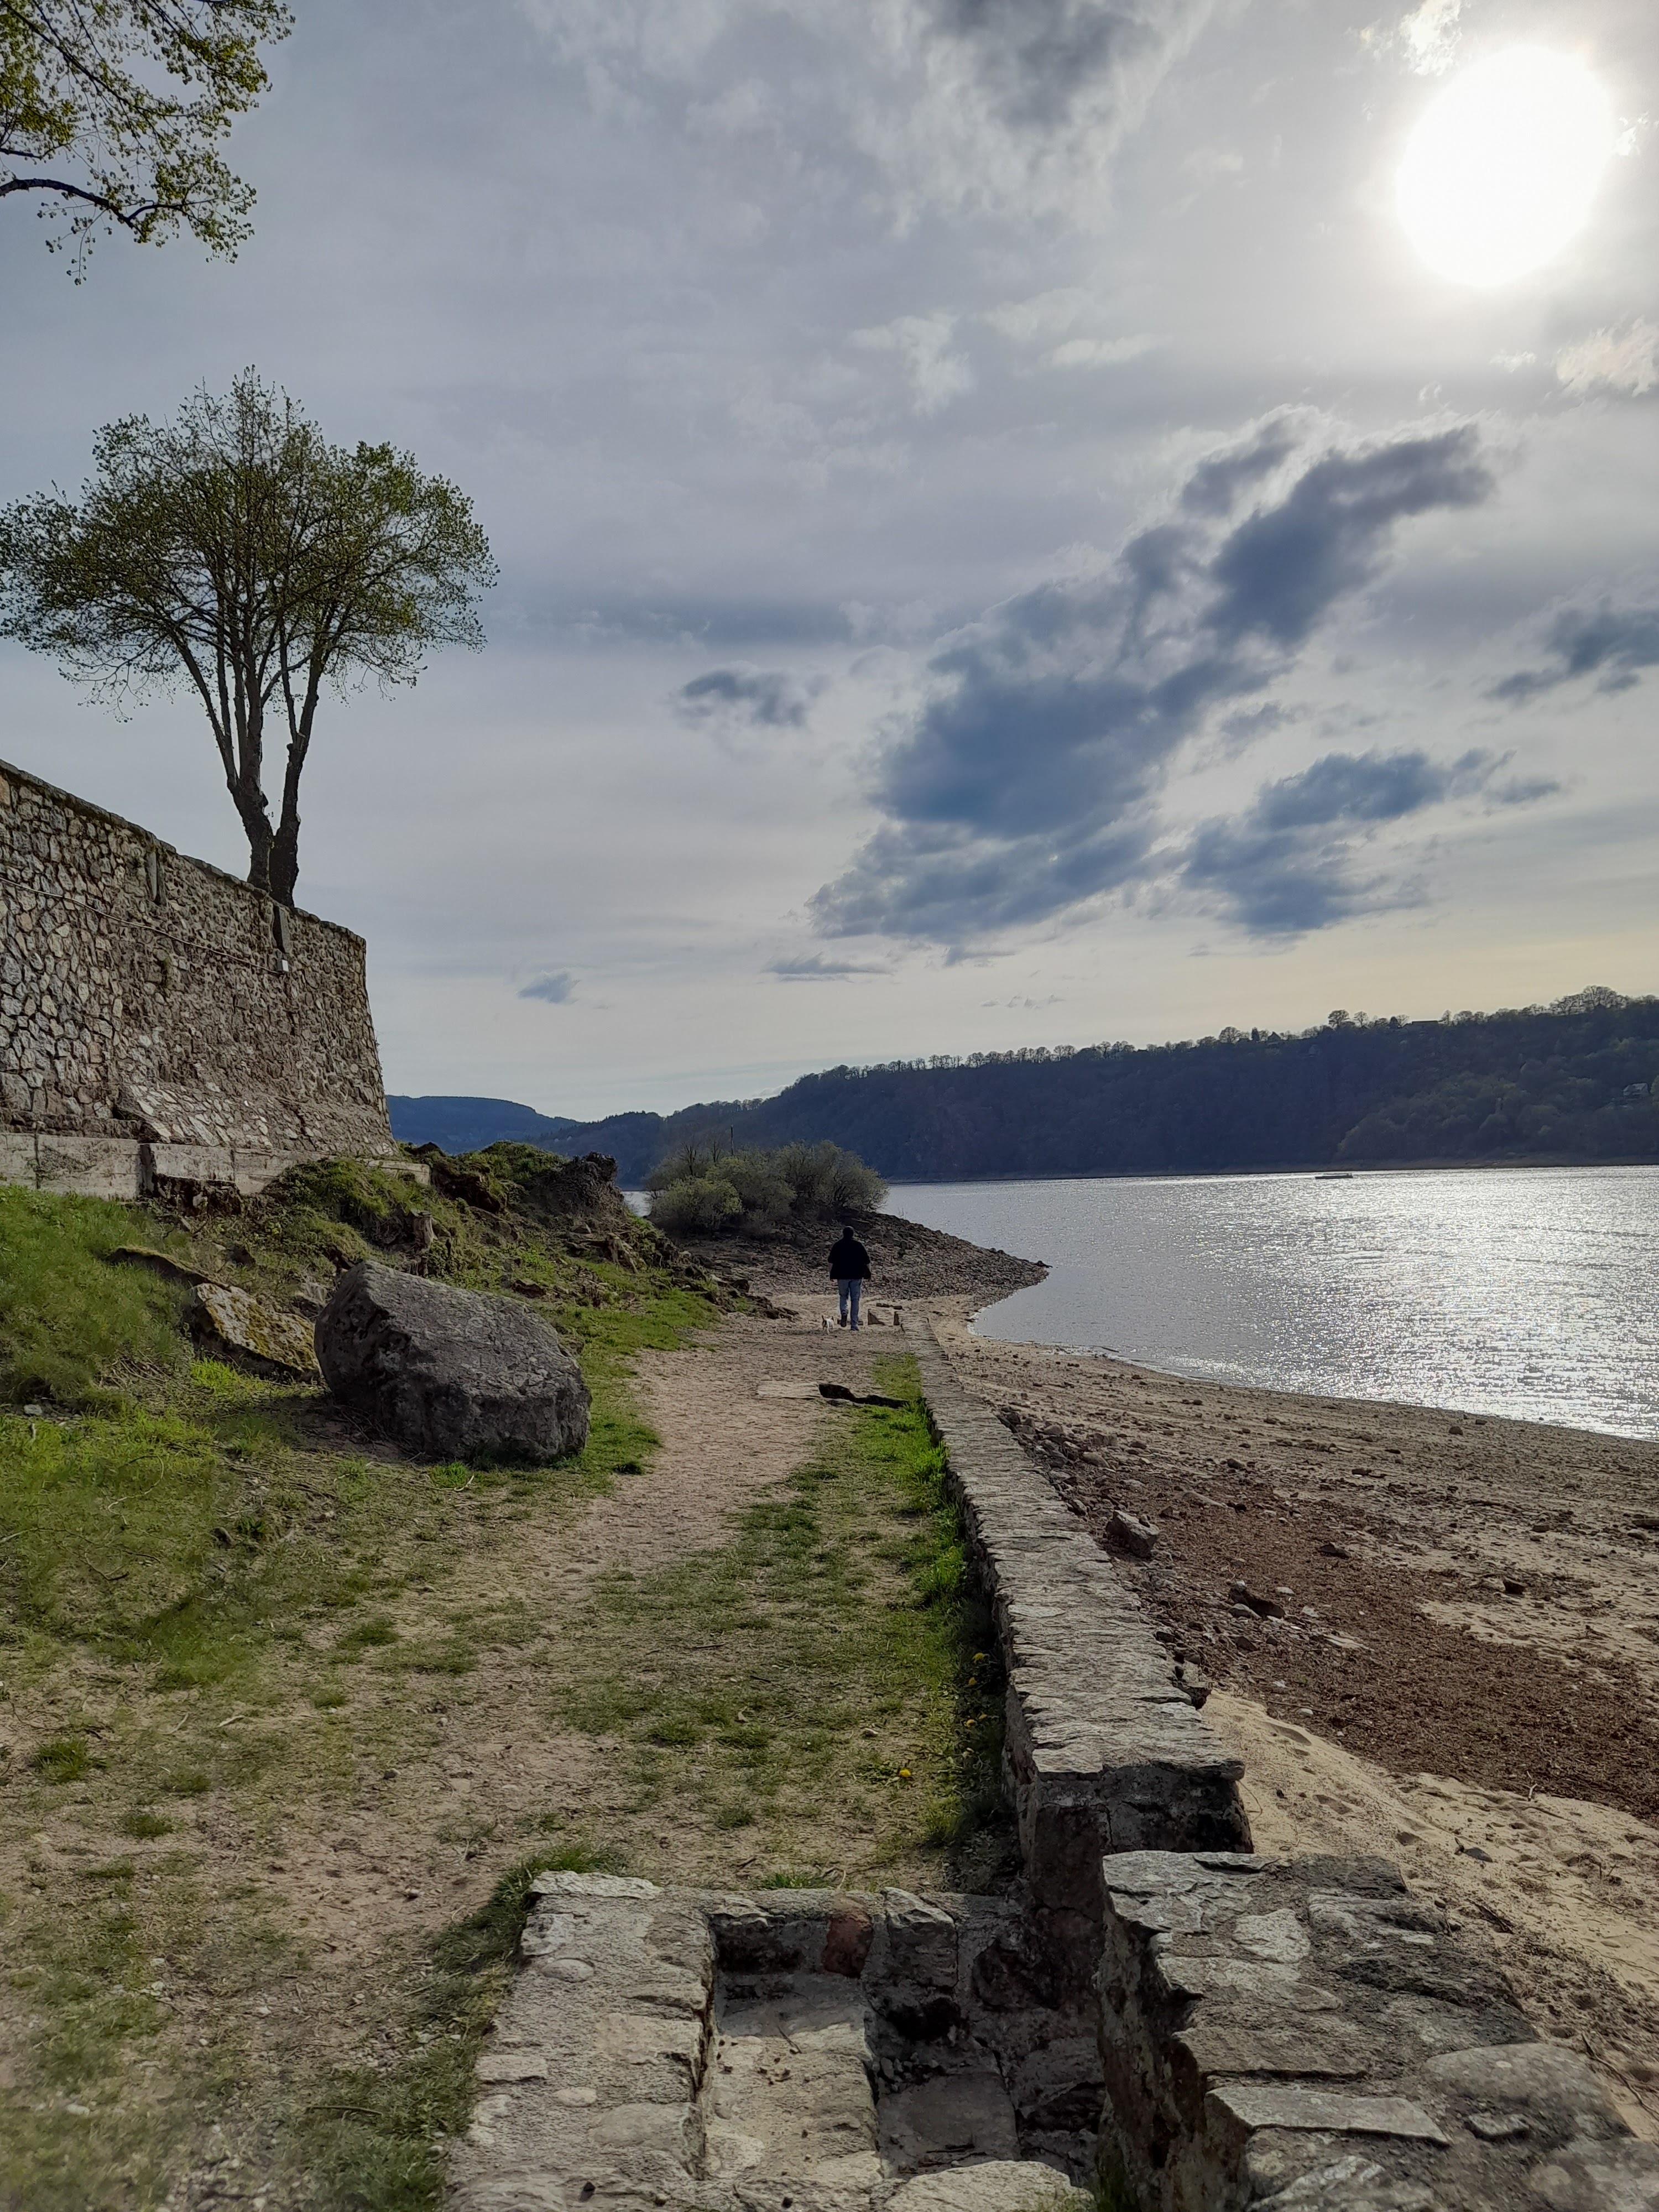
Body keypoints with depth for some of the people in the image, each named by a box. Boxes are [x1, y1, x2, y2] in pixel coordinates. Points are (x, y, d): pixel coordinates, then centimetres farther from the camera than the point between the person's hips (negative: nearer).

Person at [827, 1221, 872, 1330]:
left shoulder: (838, 1245, 3)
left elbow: (831, 1261, 0)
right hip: (856, 1276, 0)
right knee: (855, 1299, 5)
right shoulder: (859, 1244, 4)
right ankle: (855, 1325, 2)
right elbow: (867, 1261, 3)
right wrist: (868, 1274, 10)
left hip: (842, 1275, 0)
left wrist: (831, 1275, 6)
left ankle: (844, 1312, -13)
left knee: (844, 1296, 18)